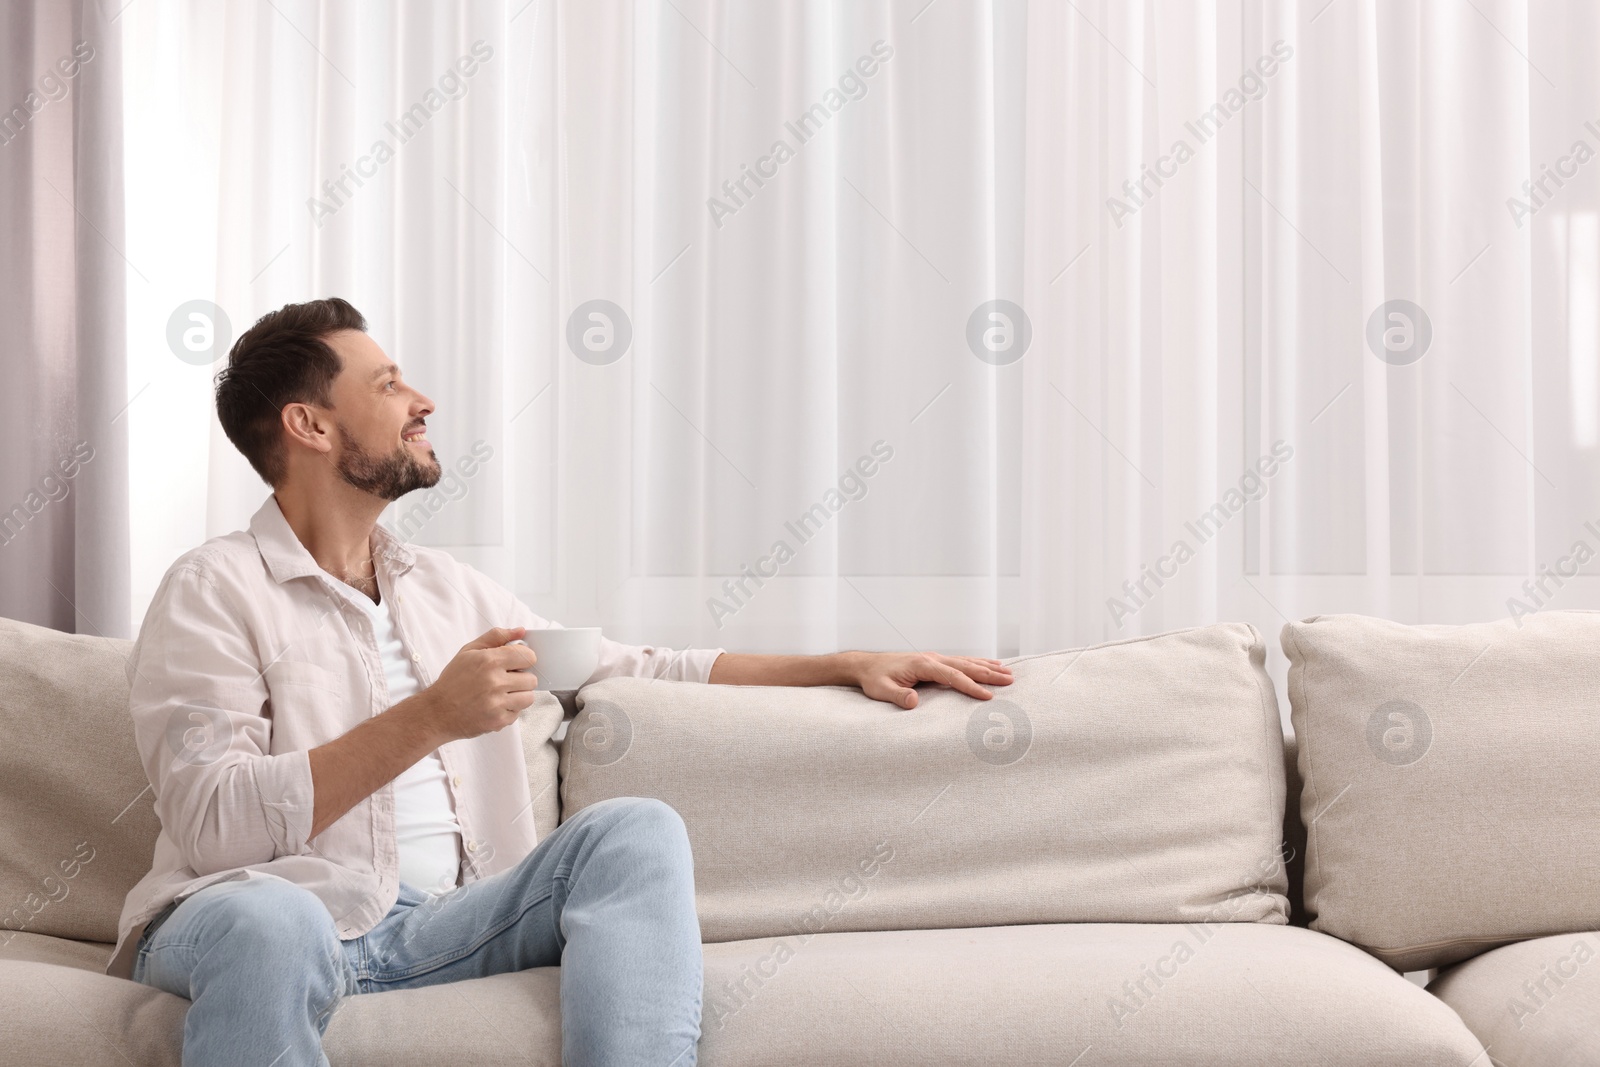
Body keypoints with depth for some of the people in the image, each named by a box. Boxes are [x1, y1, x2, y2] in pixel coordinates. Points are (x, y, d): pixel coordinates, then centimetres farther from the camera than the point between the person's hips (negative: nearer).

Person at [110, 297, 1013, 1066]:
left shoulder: (448, 588, 20)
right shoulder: (218, 592, -1)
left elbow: (638, 668, 25)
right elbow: (214, 821, -14)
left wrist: (846, 664, 18)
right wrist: (431, 718, -21)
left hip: (434, 926, 6)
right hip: (258, 917, -5)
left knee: (637, 830, -17)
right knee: (274, 921, -40)